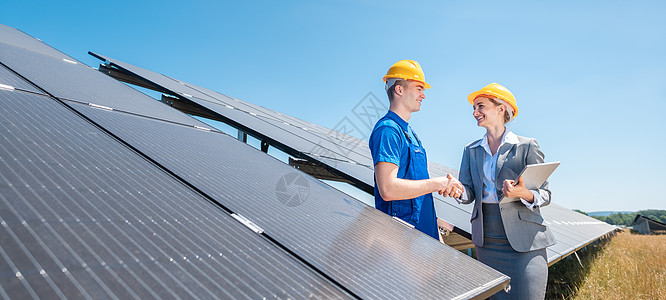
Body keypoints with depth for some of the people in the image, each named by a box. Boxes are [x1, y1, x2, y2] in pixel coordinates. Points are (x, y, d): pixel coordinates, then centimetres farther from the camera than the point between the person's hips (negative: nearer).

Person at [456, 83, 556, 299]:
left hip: (523, 243, -4)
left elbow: (545, 195, -2)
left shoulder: (527, 146, -2)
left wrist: (524, 194, -24)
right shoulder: (472, 150, 11)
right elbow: (469, 193, 5)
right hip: (486, 242, 4)